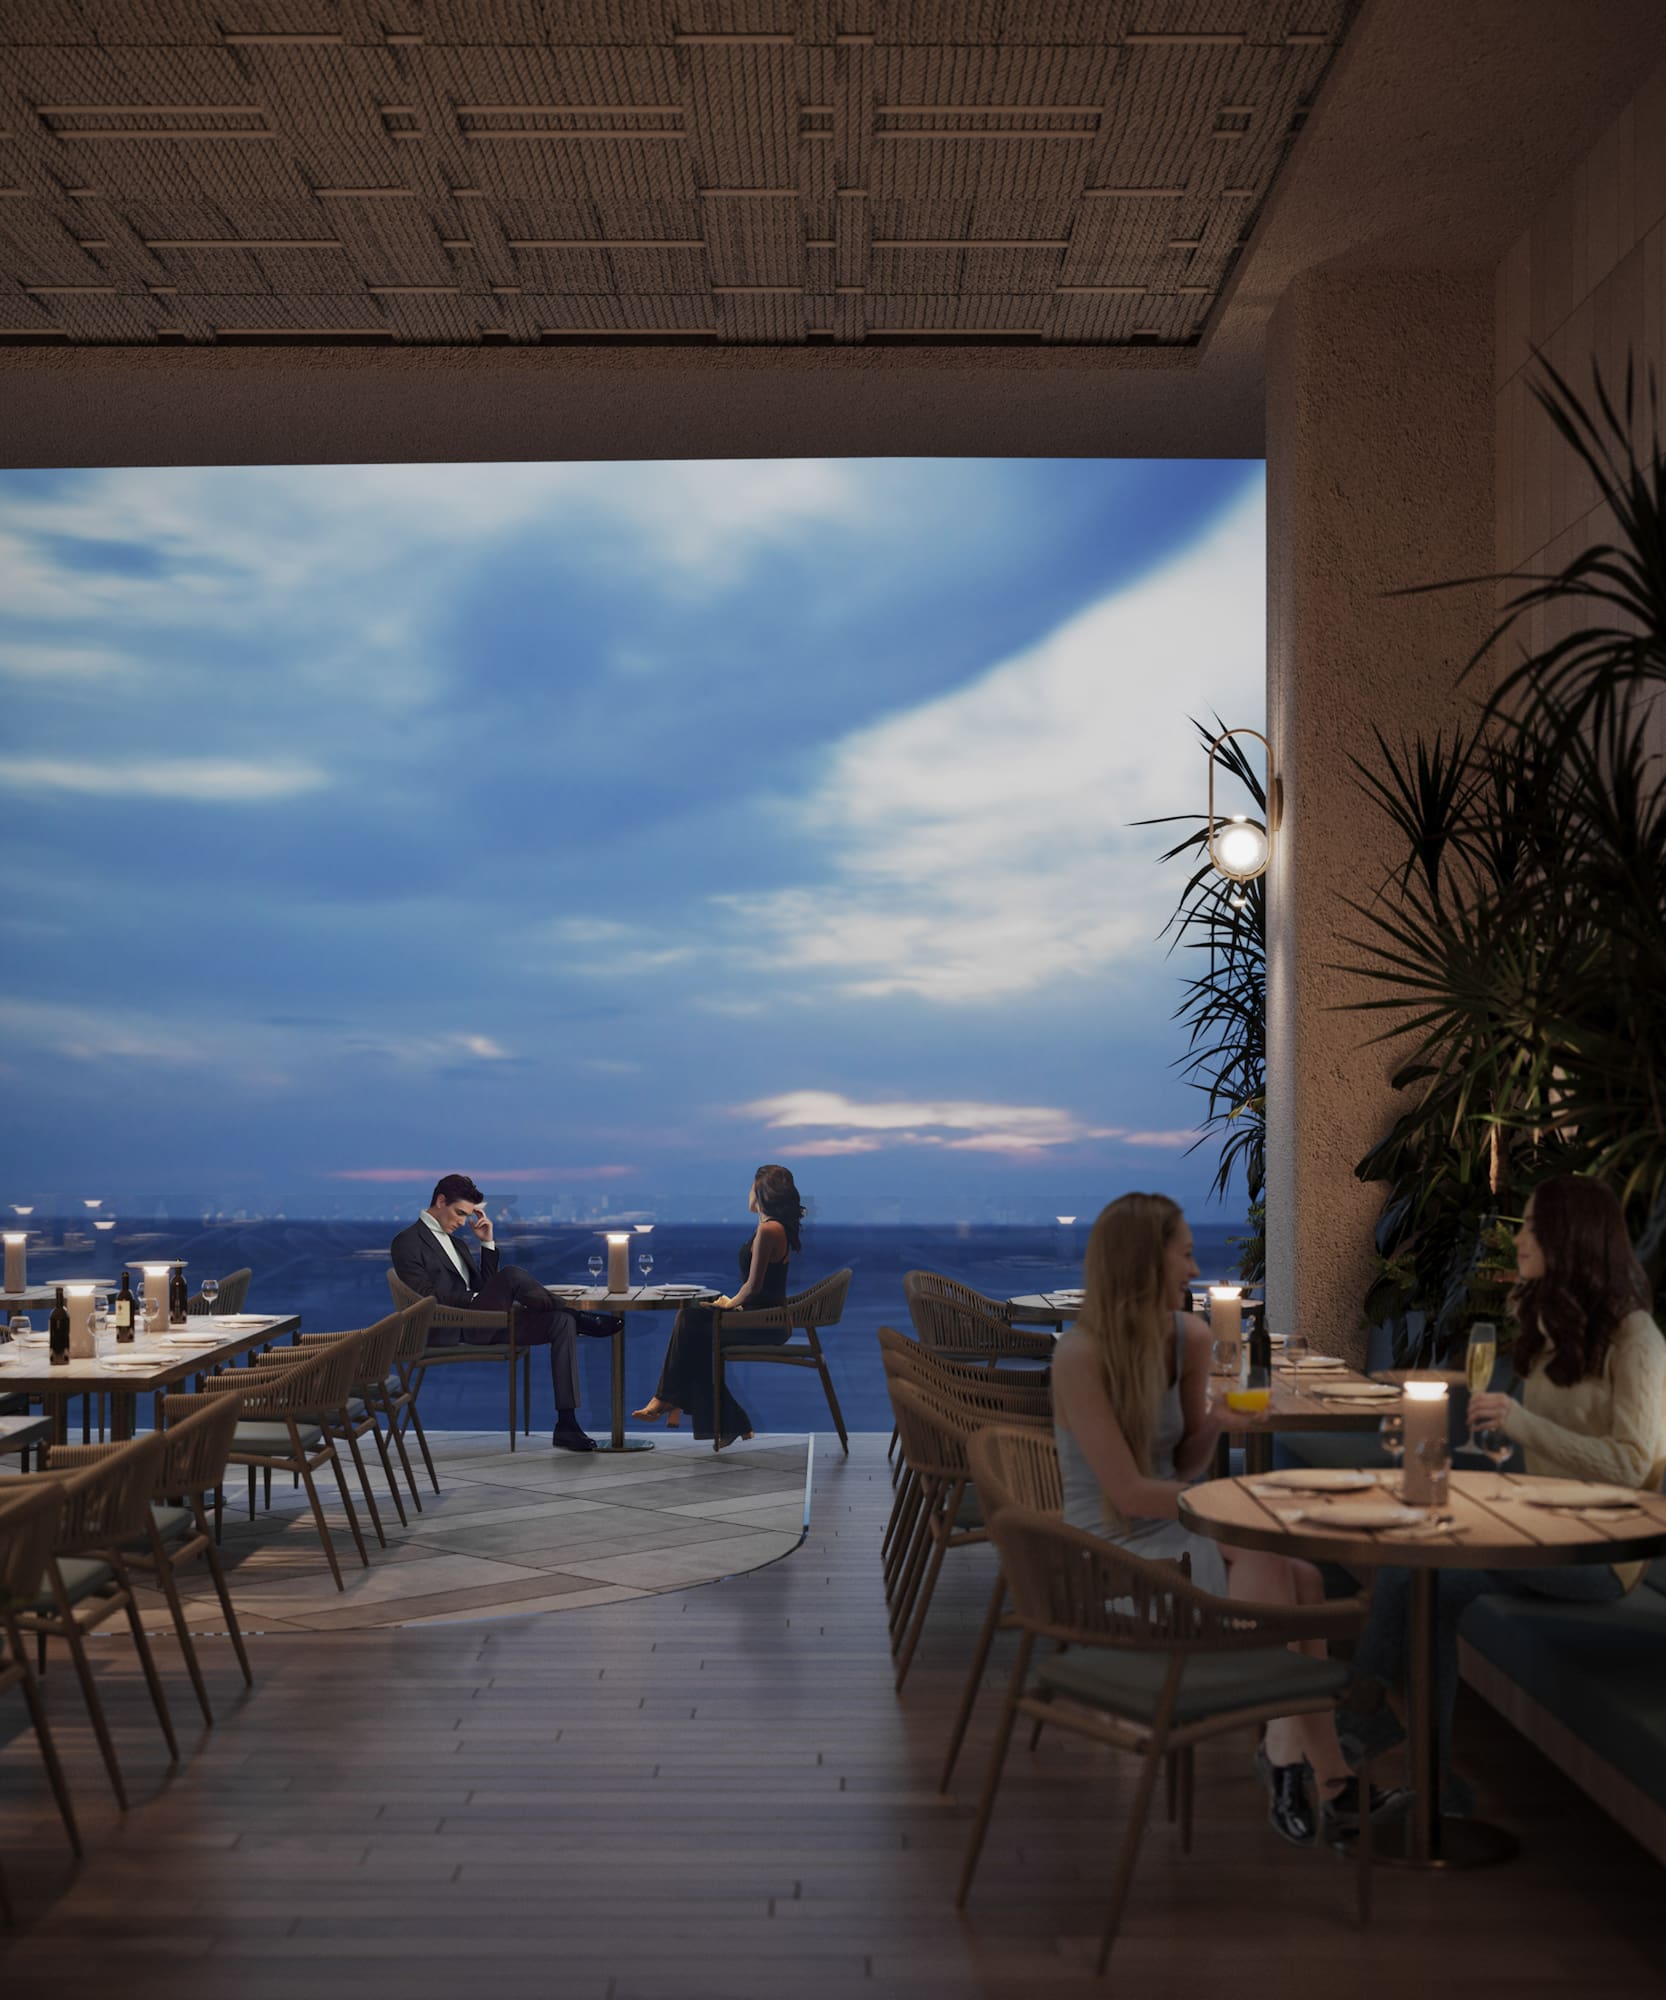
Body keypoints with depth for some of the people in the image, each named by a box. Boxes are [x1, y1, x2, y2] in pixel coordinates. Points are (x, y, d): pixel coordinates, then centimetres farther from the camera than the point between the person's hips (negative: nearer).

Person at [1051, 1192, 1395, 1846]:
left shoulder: (1189, 1337, 4)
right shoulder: (1080, 1356, -18)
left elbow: (1183, 1466, 10)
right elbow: (1128, 1492, -19)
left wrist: (1217, 1421, -9)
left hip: (1173, 1529, 7)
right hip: (1113, 1551, -7)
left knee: (1302, 1578, -22)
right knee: (1265, 1561, -26)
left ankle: (1289, 1753, -22)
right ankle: (1312, 1770, -18)